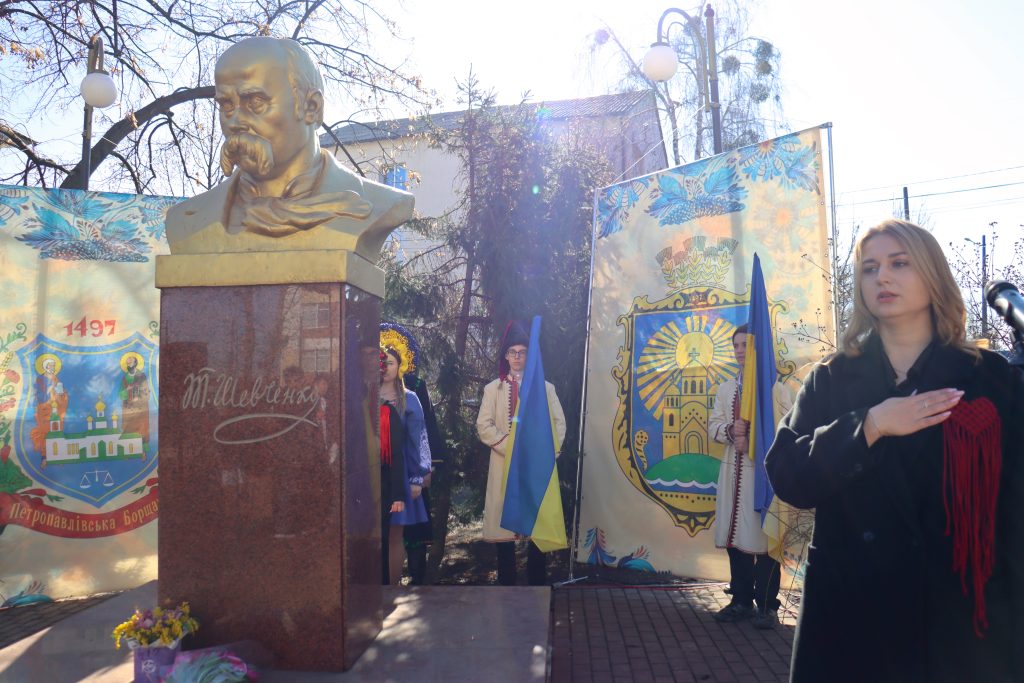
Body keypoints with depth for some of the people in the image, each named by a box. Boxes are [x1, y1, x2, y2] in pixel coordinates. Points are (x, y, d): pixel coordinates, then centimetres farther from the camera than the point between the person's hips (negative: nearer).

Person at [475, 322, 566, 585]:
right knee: (504, 521, 0)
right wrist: (510, 448, -11)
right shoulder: (493, 389, 8)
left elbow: (559, 423, 5)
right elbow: (484, 426, 0)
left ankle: (537, 580, 12)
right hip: (505, 463, 0)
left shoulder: (545, 388, 10)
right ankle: (506, 581, 10)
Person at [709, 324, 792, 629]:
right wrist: (731, 431, -8)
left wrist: (750, 439, -14)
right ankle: (741, 600, 18)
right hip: (732, 469, 5)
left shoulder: (775, 387, 0)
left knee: (763, 535, -4)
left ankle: (767, 605, 6)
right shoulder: (726, 388, 17)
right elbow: (713, 426, 13)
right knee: (734, 535, 7)